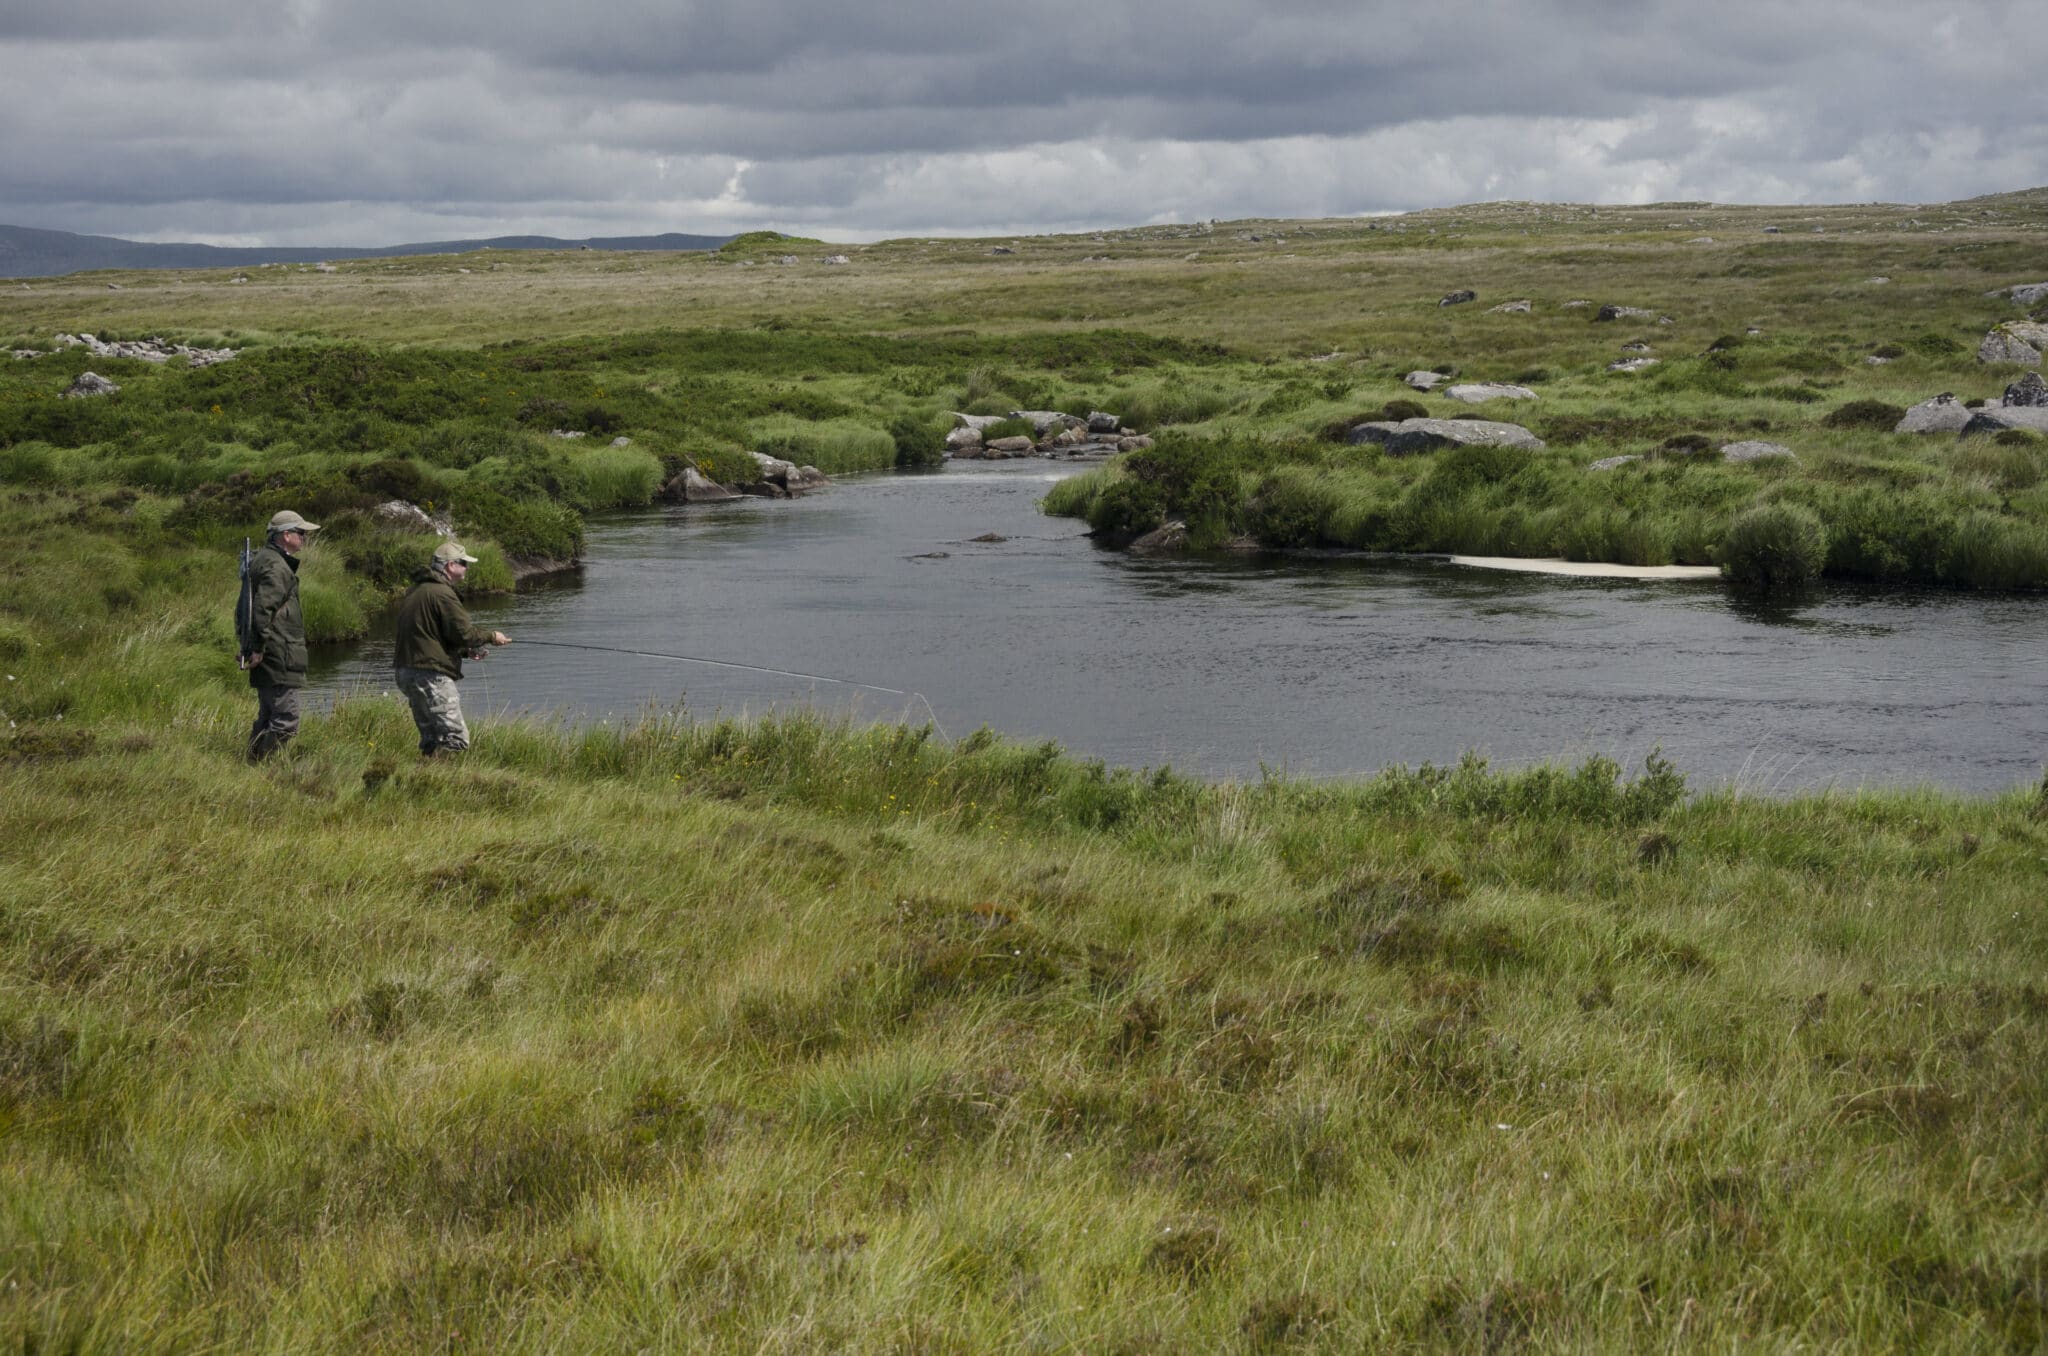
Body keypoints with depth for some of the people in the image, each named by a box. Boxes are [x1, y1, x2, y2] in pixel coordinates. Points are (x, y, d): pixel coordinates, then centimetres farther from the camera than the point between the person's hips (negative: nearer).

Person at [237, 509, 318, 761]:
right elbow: (263, 608, -23)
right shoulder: (276, 566, -14)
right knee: (286, 721, -11)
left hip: (265, 658, 11)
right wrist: (258, 647, -21)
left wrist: (246, 643, 24)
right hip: (279, 659, -11)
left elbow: (241, 609, 25)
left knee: (267, 718, 16)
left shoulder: (259, 561, 20)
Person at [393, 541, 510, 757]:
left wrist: (465, 650, 20)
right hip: (430, 675, -10)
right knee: (456, 739, -12)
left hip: (407, 673, 10)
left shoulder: (417, 590, 19)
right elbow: (463, 632, -15)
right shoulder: (441, 593, -13)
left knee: (432, 738, 15)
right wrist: (491, 637, 3)